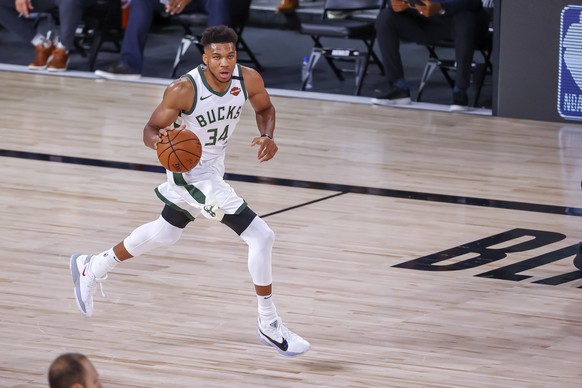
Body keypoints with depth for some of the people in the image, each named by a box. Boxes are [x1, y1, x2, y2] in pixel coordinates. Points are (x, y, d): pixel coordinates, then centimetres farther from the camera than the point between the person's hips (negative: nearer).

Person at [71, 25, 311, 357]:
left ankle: (92, 269, 47)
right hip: (191, 170, -7)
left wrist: (268, 136, -14)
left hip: (214, 166, 7)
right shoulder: (184, 90, -27)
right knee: (261, 237, -14)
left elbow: (265, 109, 6)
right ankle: (270, 326, -1)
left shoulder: (249, 80, -14)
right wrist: (160, 142, -40)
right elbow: (151, 129, -17)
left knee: (165, 234, 28)